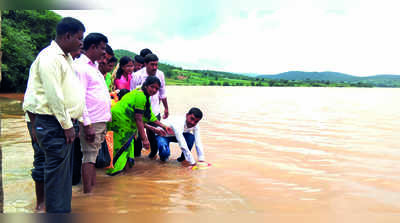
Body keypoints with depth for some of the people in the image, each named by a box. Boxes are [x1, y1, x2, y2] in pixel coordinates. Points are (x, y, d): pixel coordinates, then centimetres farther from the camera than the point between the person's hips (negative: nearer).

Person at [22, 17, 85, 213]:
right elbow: (53, 96, -18)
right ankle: (56, 211, 7)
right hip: (53, 123, -10)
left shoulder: (66, 57, 17)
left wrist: (76, 121, 15)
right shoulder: (49, 57, -13)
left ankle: (63, 210, 26)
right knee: (56, 171, -3)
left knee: (65, 170, 15)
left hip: (65, 122, 10)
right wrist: (67, 126, -15)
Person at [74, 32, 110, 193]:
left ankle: (93, 189, 24)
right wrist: (87, 124, -21)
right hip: (91, 122, -9)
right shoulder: (81, 67, -12)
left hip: (101, 120, 9)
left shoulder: (94, 66, 18)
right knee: (89, 157, -3)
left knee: (93, 156, 15)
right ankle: (87, 193, 5)